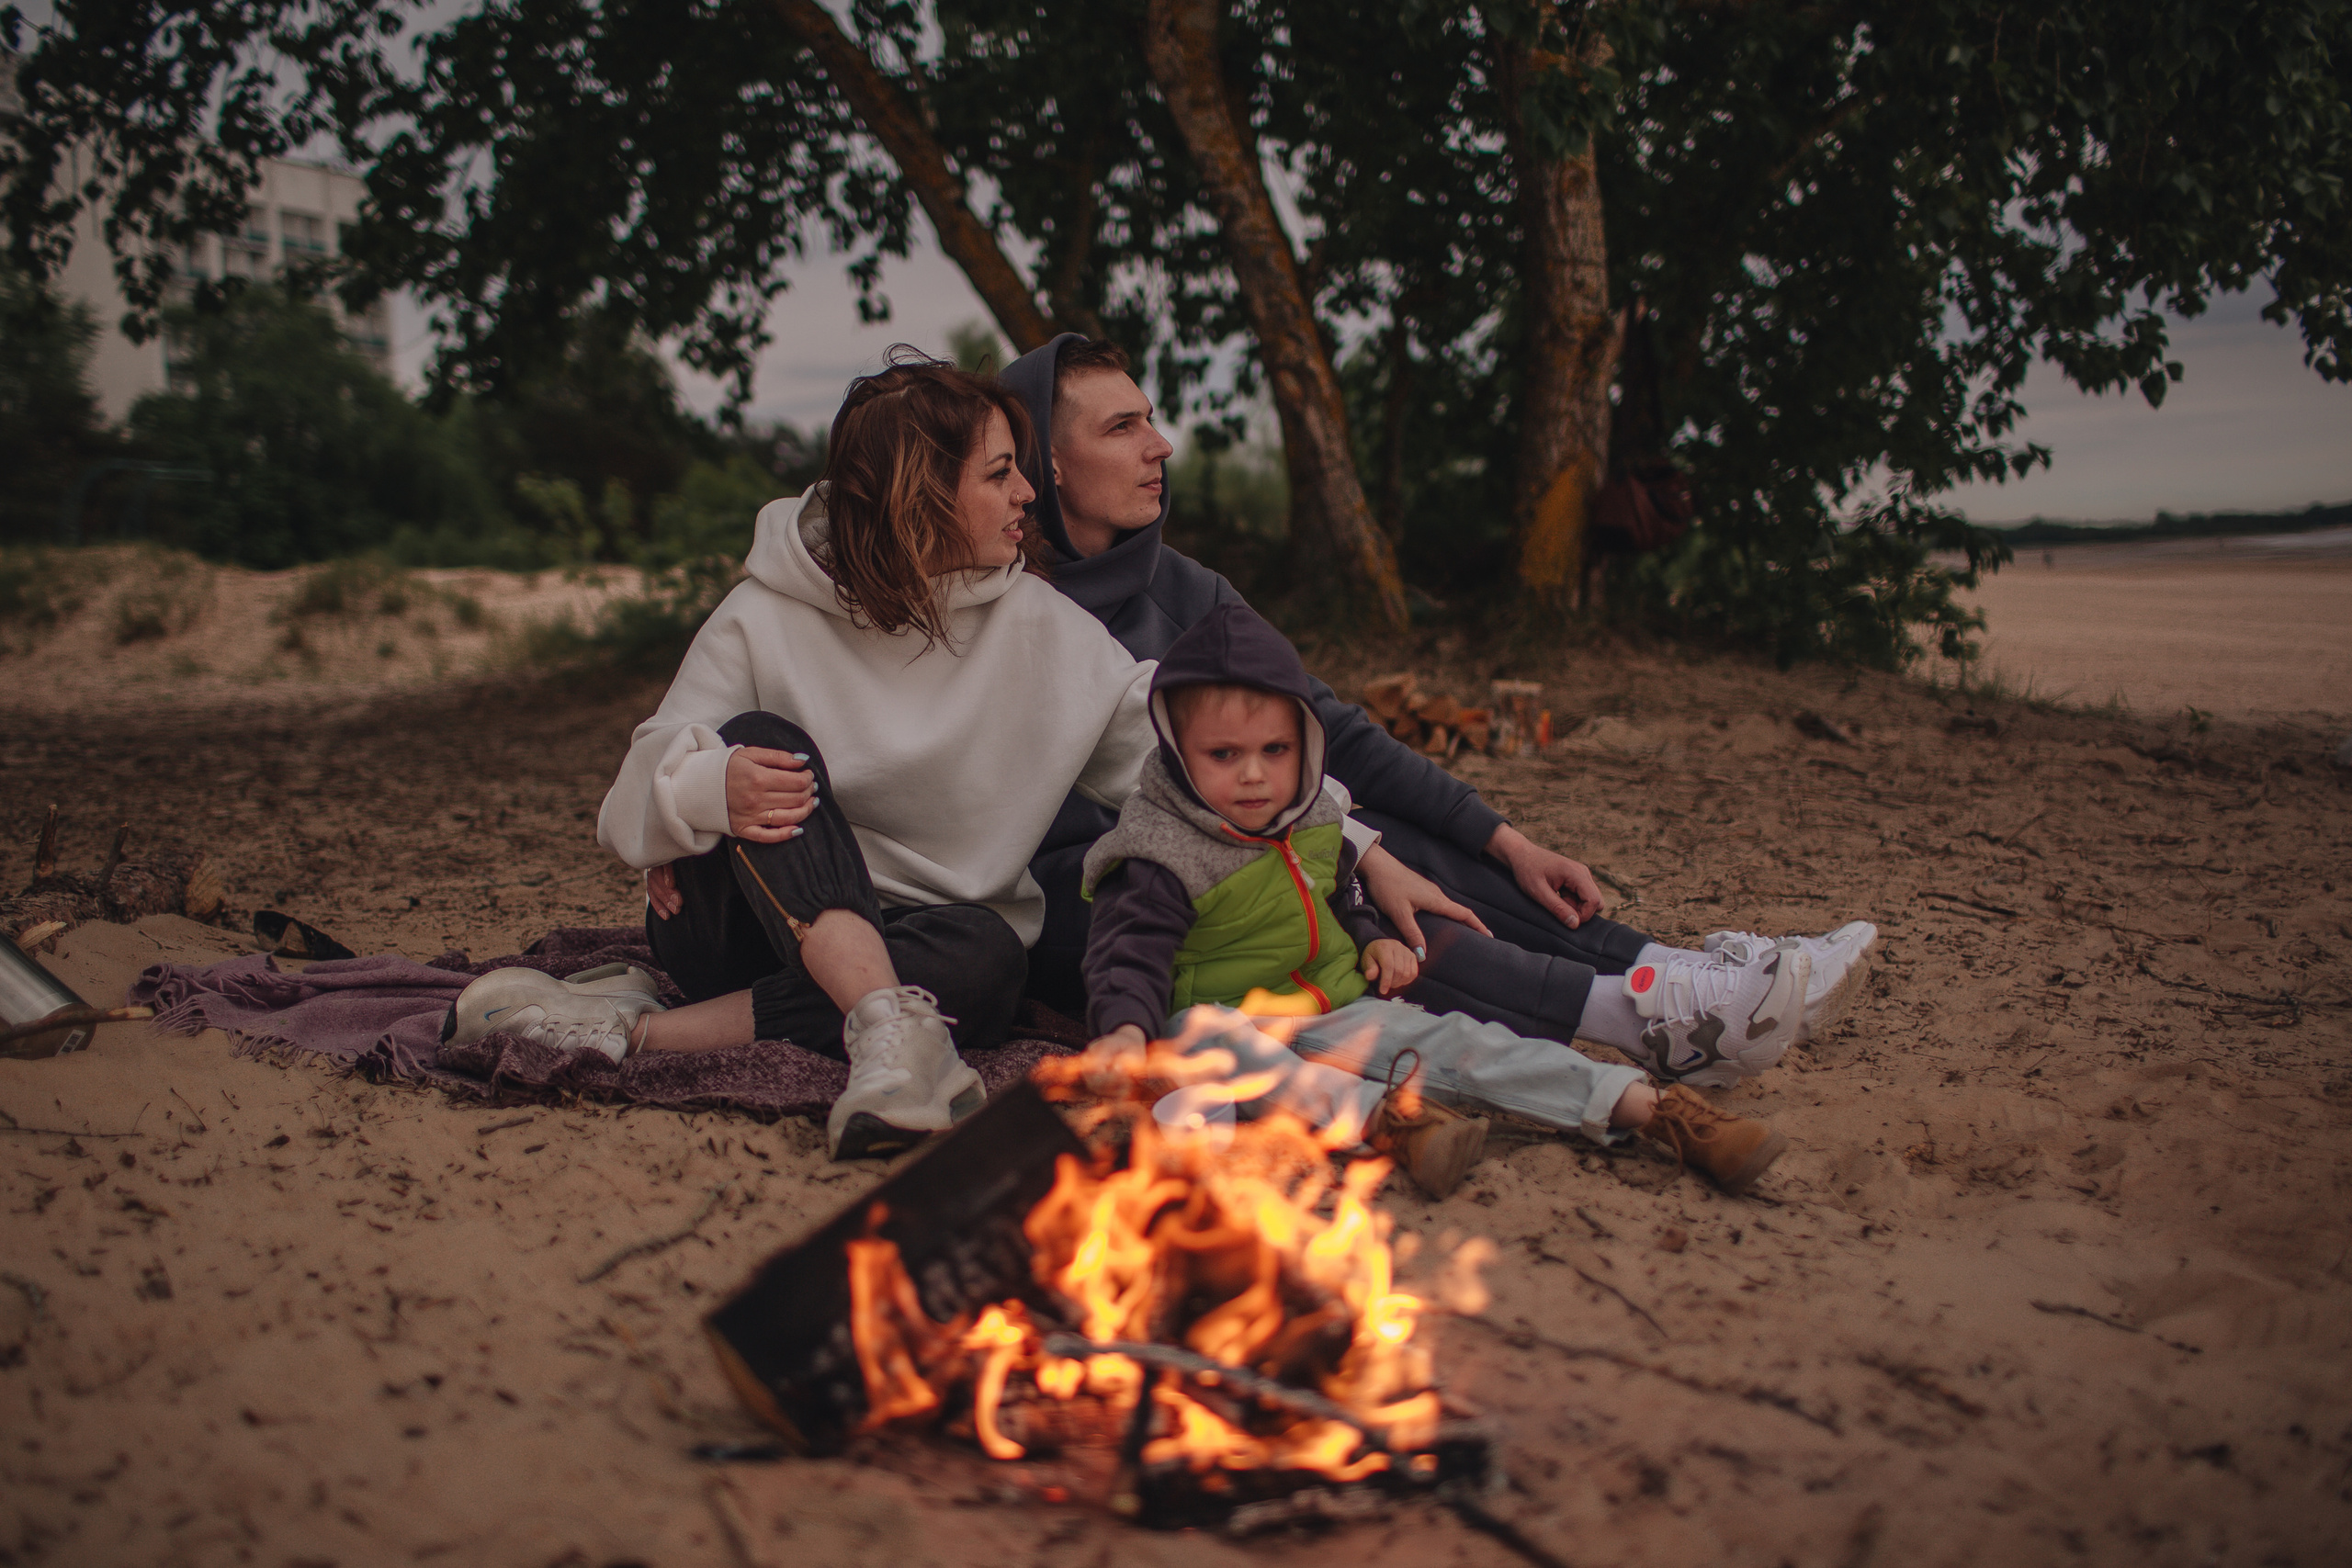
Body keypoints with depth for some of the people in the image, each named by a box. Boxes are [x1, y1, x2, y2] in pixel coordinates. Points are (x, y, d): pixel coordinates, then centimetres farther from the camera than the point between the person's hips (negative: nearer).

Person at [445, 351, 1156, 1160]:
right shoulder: (766, 619, -6)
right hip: (738, 927, -1)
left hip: (903, 944, 2)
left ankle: (634, 1028, -33)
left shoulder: (1044, 626, 1)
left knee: (987, 954, -33)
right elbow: (640, 793, -13)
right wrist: (708, 787, -35)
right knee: (765, 743, -28)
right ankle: (892, 1028, -47)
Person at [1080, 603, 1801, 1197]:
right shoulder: (1159, 857, -16)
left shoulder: (1312, 821, 7)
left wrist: (1373, 940, 8)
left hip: (1335, 1012, 5)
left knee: (1457, 1043, -13)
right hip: (1228, 1015, -5)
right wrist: (1124, 1029, -47)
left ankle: (1648, 1107, -19)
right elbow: (1128, 956, -27)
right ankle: (1380, 1116, -54)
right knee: (1199, 1038, -39)